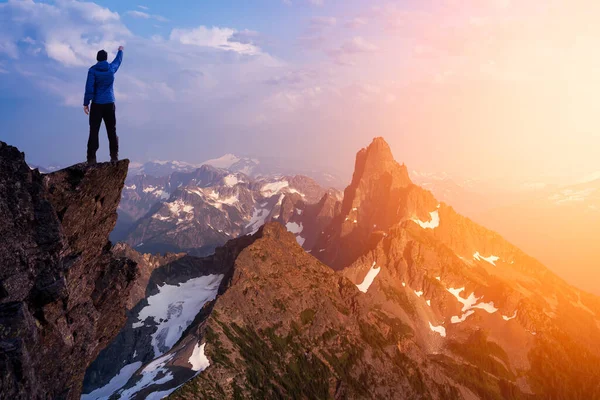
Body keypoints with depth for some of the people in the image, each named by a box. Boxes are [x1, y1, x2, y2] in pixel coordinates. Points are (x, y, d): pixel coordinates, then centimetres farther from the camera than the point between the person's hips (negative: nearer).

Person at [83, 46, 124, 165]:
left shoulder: (92, 70, -5)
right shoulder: (112, 68, 4)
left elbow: (89, 87, -10)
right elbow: (118, 60, 26)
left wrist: (86, 103, -5)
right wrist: (120, 51, 46)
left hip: (97, 105, -2)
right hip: (110, 104, 3)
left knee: (94, 131, -3)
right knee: (112, 131, 7)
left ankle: (91, 158, -7)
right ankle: (114, 157, 7)